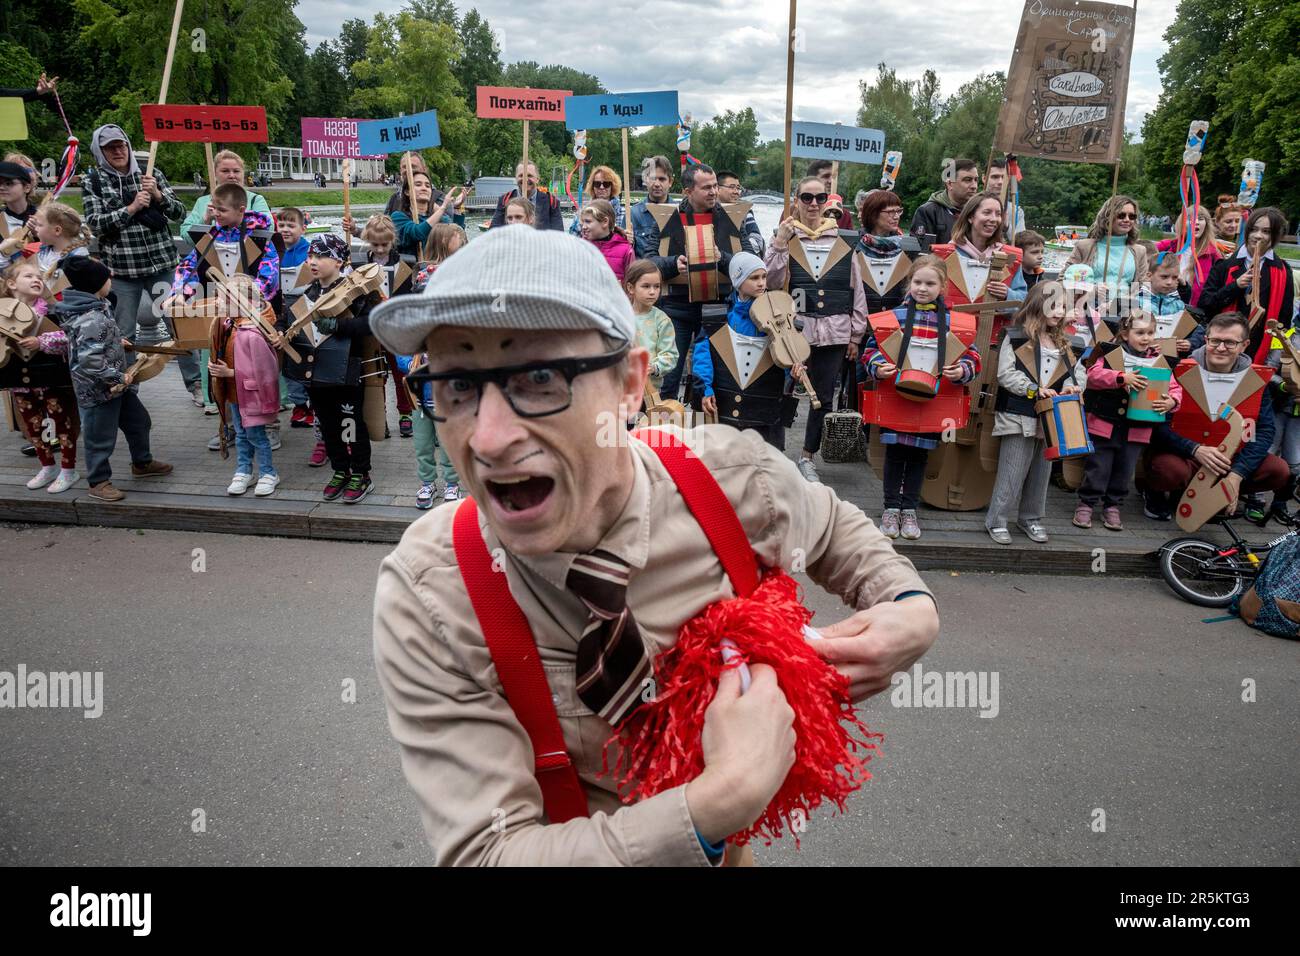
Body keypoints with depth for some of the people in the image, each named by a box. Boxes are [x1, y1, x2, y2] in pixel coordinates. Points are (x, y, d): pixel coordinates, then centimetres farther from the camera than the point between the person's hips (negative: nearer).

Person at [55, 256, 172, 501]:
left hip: (116, 386, 10)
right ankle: (98, 482, 24)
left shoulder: (92, 308, 2)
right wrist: (120, 378, -23)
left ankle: (142, 463, 43)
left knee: (139, 421, 23)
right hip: (97, 392, -10)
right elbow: (90, 362, -32)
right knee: (100, 438, 7)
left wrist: (117, 342, 9)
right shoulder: (91, 320, -29)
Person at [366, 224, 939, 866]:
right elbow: (483, 852, -32)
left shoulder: (736, 476, -25)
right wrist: (722, 804, -43)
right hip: (573, 841, -2)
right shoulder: (423, 600, -32)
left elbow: (832, 528, -2)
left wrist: (912, 609, -22)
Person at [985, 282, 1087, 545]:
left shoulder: (1064, 342, 13)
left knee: (1041, 472, 14)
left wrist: (1072, 386, -9)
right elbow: (1005, 373, -12)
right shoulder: (1016, 337, -6)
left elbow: (1079, 370, 12)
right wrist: (1035, 389, -19)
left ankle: (1030, 518, 27)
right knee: (1012, 472, -4)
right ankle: (996, 521, 6)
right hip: (1019, 416, -6)